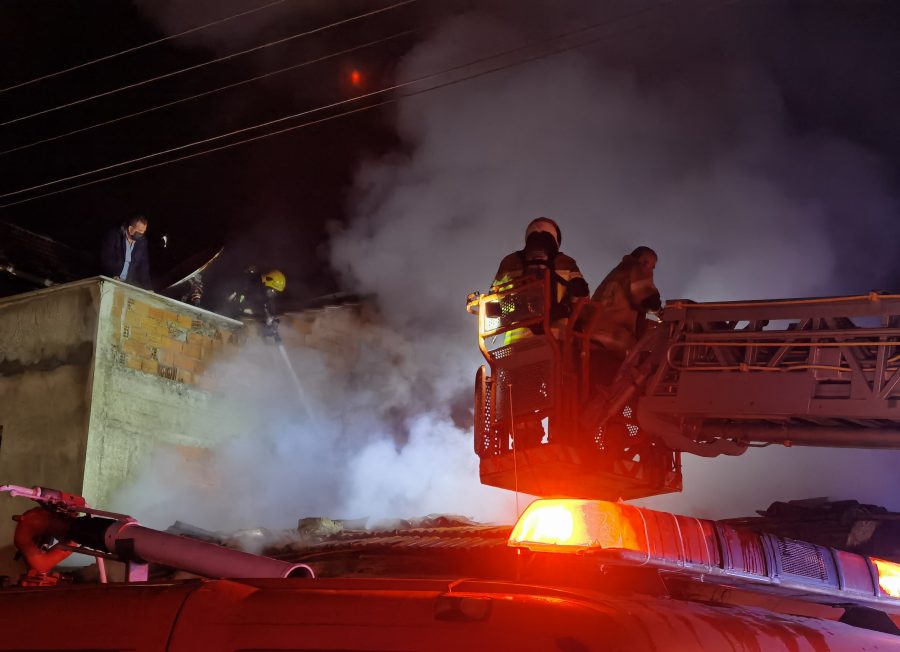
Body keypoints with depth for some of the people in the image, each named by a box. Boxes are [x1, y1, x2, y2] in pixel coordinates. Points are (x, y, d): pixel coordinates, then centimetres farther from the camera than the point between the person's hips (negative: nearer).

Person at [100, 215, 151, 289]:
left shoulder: (142, 241, 2)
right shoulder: (113, 236, -10)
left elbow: (144, 266, 4)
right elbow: (105, 259, -13)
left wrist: (146, 288, -3)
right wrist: (114, 277, -22)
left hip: (129, 284, 3)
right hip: (110, 281, -3)